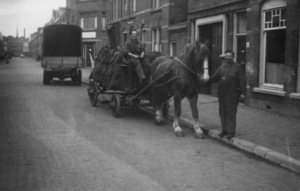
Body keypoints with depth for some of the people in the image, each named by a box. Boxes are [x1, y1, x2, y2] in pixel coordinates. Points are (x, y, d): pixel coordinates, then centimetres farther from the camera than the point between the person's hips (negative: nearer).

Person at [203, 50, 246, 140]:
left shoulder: (237, 67, -2)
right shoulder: (221, 67, 13)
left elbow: (242, 81, -6)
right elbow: (215, 77, 7)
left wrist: (242, 93, -11)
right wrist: (208, 79, -14)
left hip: (232, 94, -6)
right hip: (222, 93, 6)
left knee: (231, 112, -3)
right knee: (222, 112, 9)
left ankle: (231, 131, 5)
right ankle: (224, 130, 19)